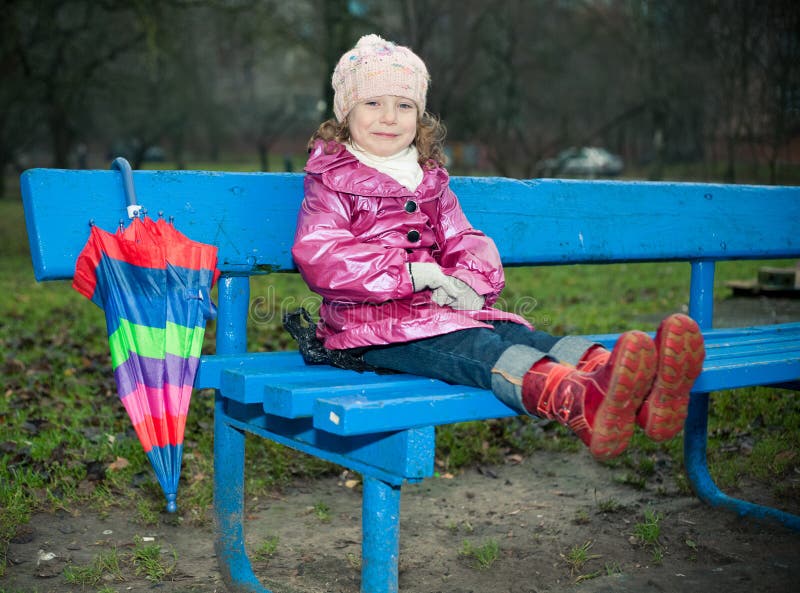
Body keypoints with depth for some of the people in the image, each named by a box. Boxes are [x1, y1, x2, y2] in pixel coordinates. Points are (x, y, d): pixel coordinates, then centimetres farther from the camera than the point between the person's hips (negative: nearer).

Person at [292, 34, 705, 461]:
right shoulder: (332, 183, 2)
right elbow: (318, 258, -13)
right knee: (478, 347, -36)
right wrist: (413, 273, -19)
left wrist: (471, 282, -10)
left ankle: (646, 398, -50)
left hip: (448, 311, 6)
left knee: (520, 336, -24)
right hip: (376, 326, -6)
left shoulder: (429, 181, 23)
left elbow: (465, 242, 17)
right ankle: (580, 404, -67)